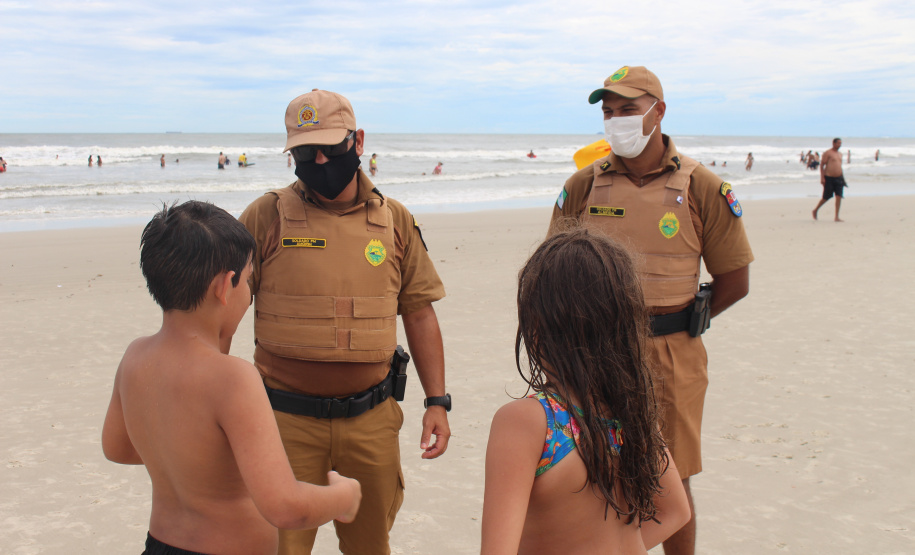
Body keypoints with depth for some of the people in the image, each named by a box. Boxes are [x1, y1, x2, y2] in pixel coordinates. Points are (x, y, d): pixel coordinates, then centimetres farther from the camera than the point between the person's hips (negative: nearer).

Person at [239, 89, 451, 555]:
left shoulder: (394, 220, 4)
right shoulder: (266, 216, -3)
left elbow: (419, 313, 8)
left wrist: (437, 401, 3)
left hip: (372, 418, 2)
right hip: (288, 420, -2)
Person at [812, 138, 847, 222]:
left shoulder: (840, 154, 16)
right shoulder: (827, 153, -5)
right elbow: (821, 165, -7)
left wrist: (842, 177, 19)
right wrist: (822, 178, -14)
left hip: (838, 178, 6)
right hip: (829, 178, -6)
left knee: (839, 197, -6)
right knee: (826, 197, 1)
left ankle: (837, 217, -4)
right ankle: (815, 210, 25)